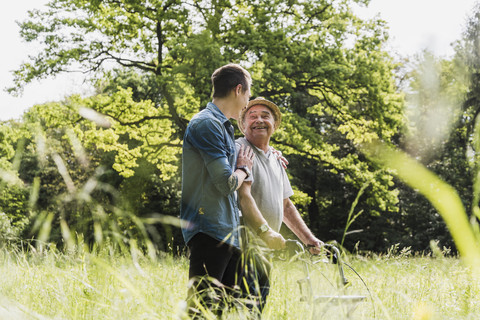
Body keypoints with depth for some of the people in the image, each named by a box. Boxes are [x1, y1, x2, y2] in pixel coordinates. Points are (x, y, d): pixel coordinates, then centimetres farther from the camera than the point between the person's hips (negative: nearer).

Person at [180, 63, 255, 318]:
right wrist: (243, 168, 3)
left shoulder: (223, 126, 20)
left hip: (229, 235, 10)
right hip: (209, 232, -10)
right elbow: (227, 182, -18)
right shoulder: (206, 124, -12)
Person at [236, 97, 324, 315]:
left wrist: (309, 239, 19)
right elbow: (243, 195, -19)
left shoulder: (275, 159, 20)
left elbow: (285, 205, 25)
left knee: (260, 303, 10)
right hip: (242, 240, -9)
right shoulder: (240, 149, -7)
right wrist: (264, 231, -25)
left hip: (265, 247, 9)